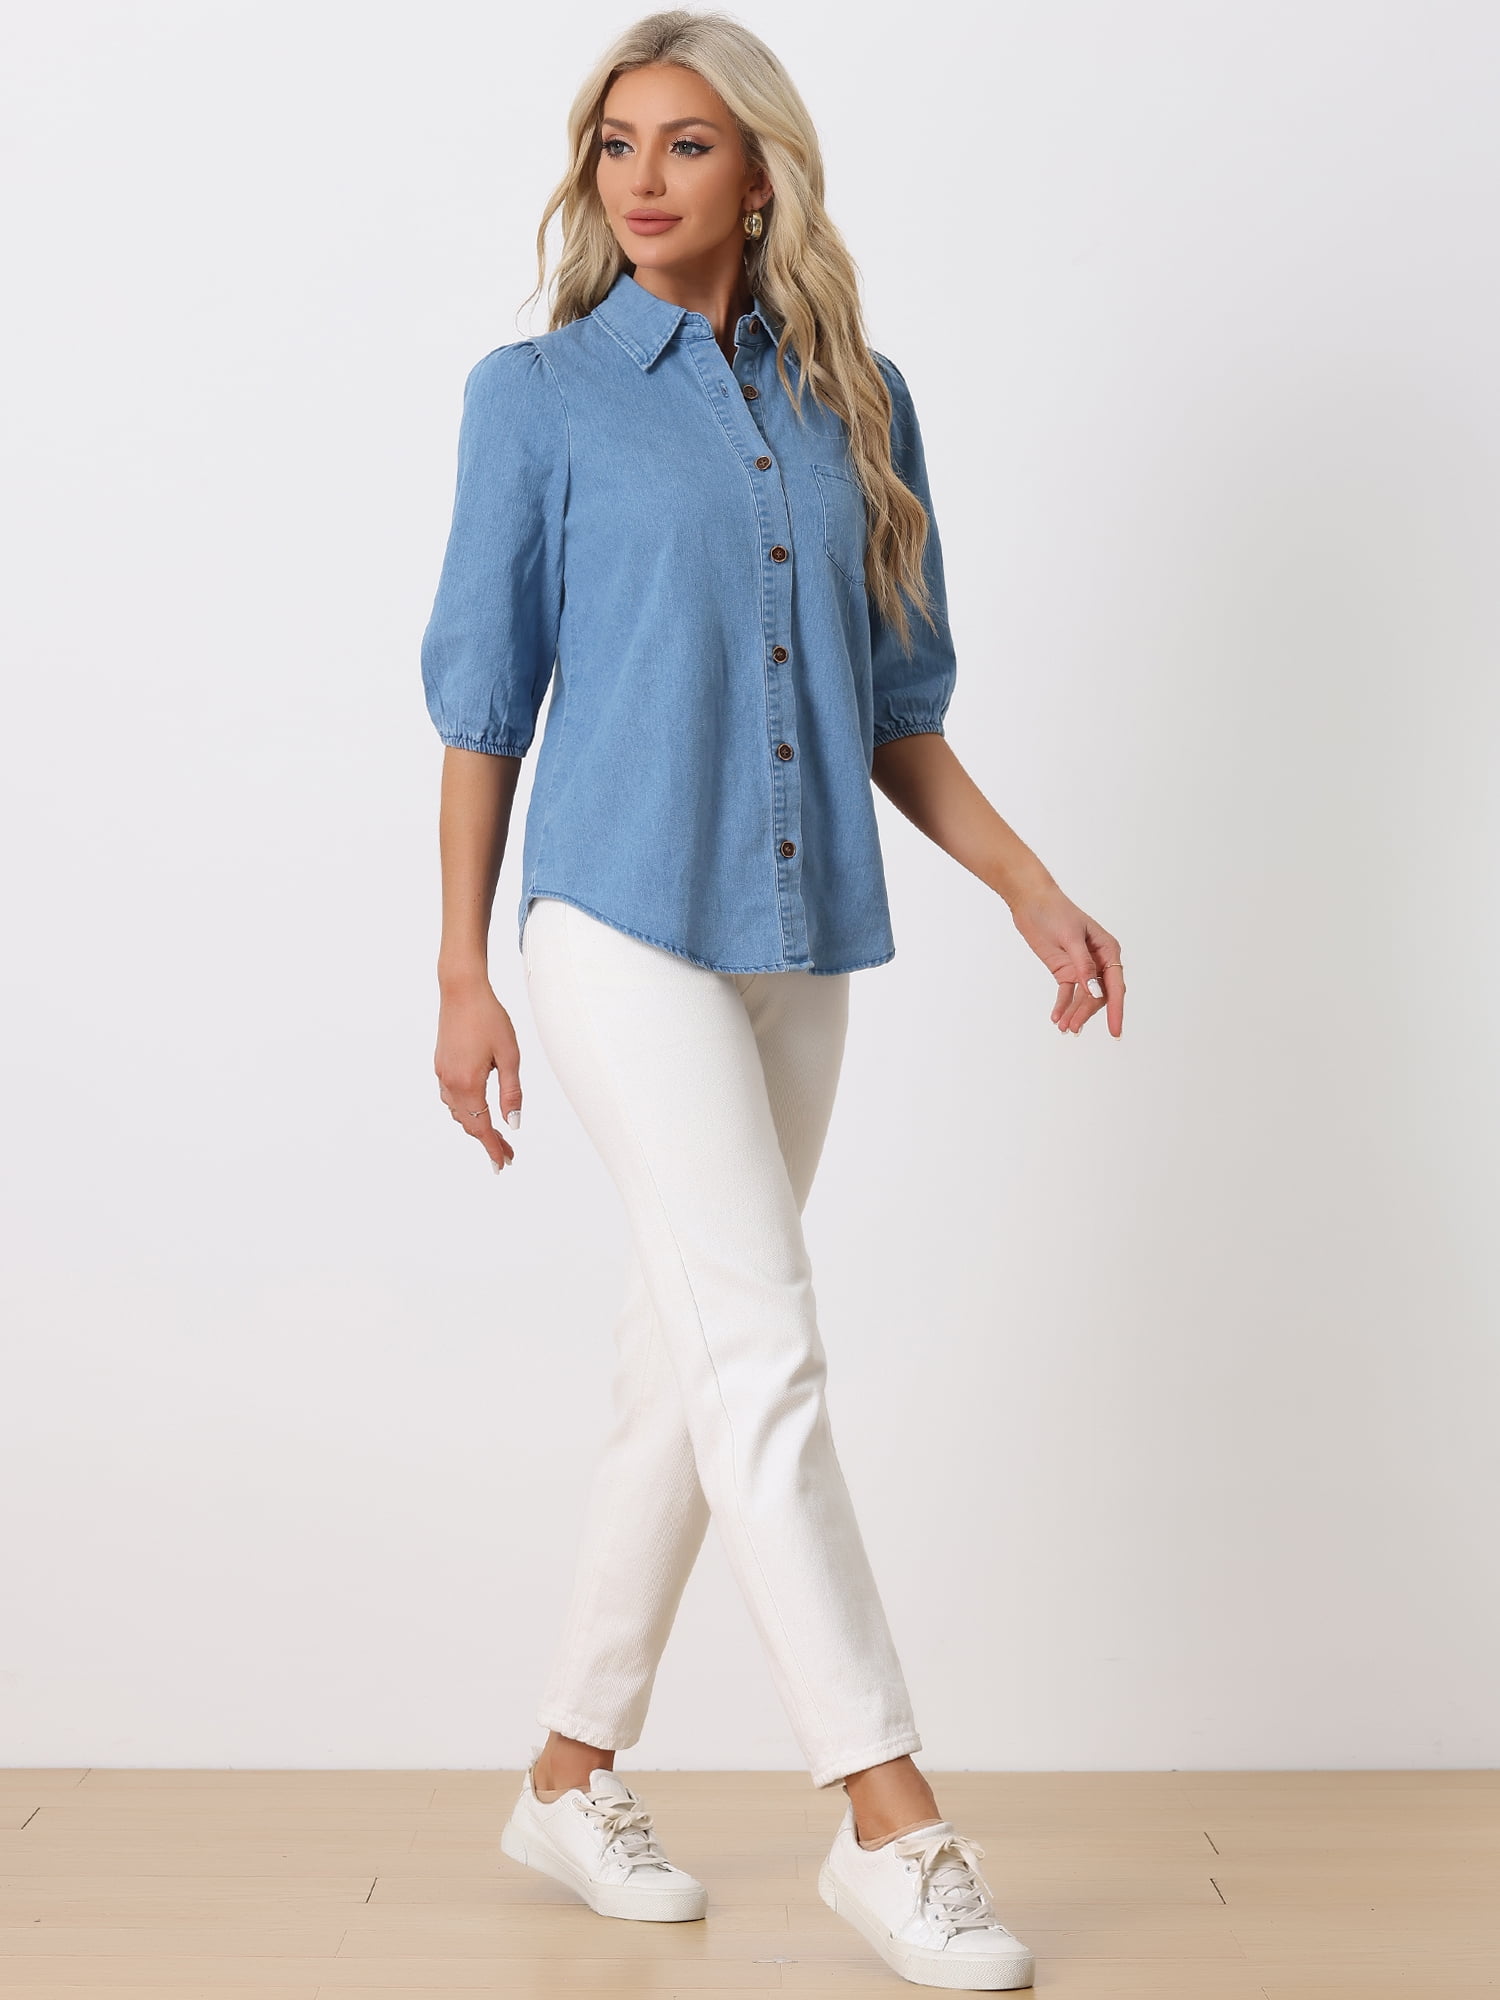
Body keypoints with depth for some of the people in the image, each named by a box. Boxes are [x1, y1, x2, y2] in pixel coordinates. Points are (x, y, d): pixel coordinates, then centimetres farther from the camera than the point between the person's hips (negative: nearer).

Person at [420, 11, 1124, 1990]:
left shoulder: (857, 404, 11)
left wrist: (1035, 892, 6)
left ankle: (573, 1773, 23)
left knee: (690, 1369, 9)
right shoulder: (540, 394, 1)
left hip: (800, 943, 5)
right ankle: (891, 1821, -4)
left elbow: (893, 708, 14)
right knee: (766, 1347, -11)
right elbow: (483, 706, 1)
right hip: (626, 922, -4)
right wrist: (464, 976, -1)